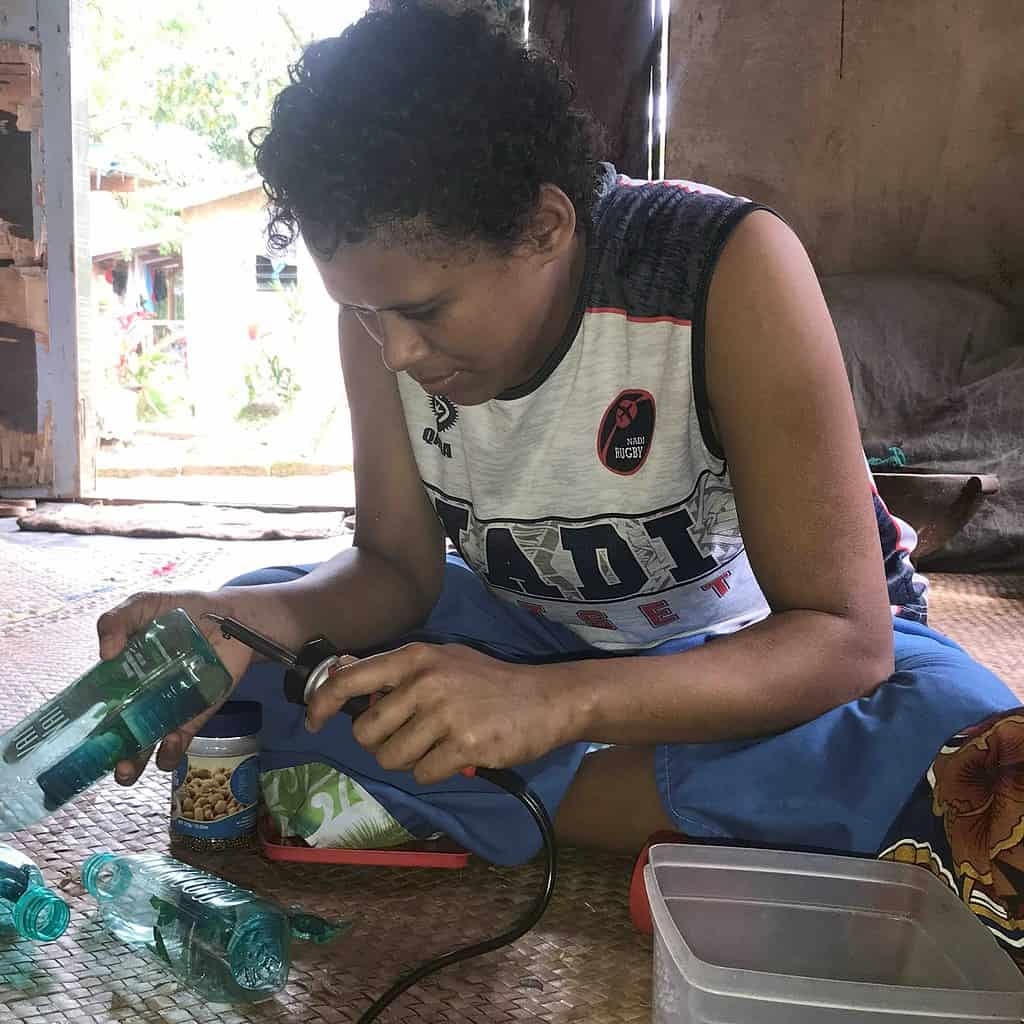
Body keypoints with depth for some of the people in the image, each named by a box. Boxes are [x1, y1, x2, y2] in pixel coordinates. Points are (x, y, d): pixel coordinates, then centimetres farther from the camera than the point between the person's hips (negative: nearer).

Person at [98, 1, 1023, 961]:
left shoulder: (727, 268, -30)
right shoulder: (385, 298, -15)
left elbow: (845, 638, -31)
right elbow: (399, 568, -9)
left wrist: (553, 701, -46)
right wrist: (249, 618, -31)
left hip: (757, 650, -3)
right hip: (537, 630, 4)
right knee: (259, 626, -17)